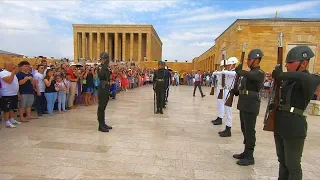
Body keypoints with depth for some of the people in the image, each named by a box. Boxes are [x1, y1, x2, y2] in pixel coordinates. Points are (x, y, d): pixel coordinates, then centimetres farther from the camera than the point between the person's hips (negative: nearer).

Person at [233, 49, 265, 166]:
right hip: (244, 105, 9)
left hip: (251, 106, -9)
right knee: (245, 130, 14)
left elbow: (243, 74, -31)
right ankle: (246, 153, 26)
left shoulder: (259, 73, -13)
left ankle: (250, 157, 8)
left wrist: (238, 69, -12)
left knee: (249, 131, -3)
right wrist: (236, 92, 6)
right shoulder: (249, 73, 17)